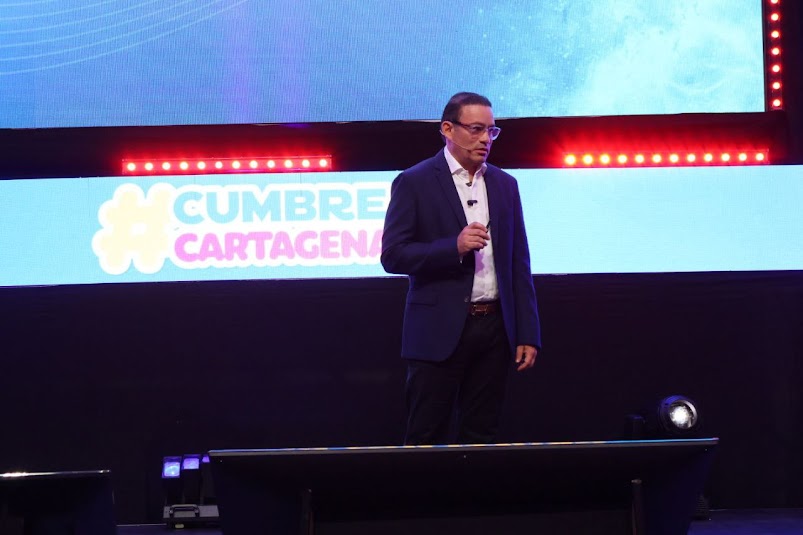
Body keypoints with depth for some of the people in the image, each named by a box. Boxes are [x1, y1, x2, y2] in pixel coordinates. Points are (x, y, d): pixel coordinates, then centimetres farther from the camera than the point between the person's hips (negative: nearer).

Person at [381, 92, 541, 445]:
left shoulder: (504, 185, 12)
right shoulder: (414, 183, -2)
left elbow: (519, 264, 12)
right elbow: (392, 256, -8)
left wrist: (528, 335, 6)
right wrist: (454, 247, -20)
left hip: (495, 328, 4)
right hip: (439, 332, -4)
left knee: (481, 437, 7)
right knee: (427, 440, -1)